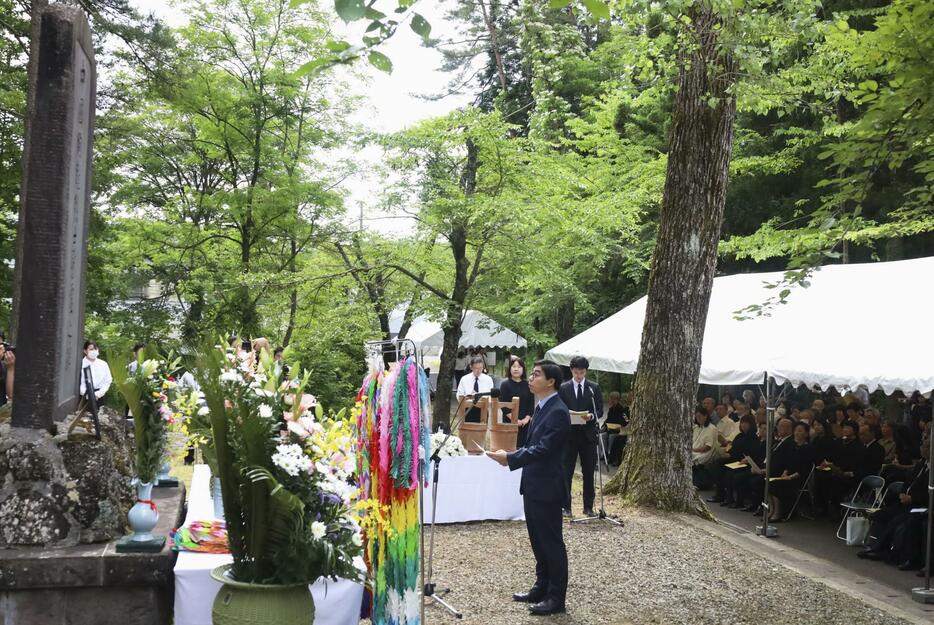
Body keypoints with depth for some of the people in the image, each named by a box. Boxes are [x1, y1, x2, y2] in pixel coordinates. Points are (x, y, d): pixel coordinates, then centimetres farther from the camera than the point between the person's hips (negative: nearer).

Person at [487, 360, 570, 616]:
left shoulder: (558, 412, -19)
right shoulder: (541, 407, 12)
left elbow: (543, 449, -24)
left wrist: (510, 458, -24)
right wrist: (511, 456, 6)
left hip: (547, 487, -10)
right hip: (533, 485, 10)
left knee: (551, 543, 1)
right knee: (538, 541, 18)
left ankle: (556, 597, 10)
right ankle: (542, 588, 30)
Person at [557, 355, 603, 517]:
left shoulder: (594, 388, 6)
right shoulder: (563, 388, 3)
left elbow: (600, 410, 5)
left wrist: (591, 416, -15)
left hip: (588, 435, 1)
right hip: (569, 434, -1)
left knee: (589, 472, 8)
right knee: (566, 472, 0)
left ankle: (588, 506, 17)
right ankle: (565, 506, 6)